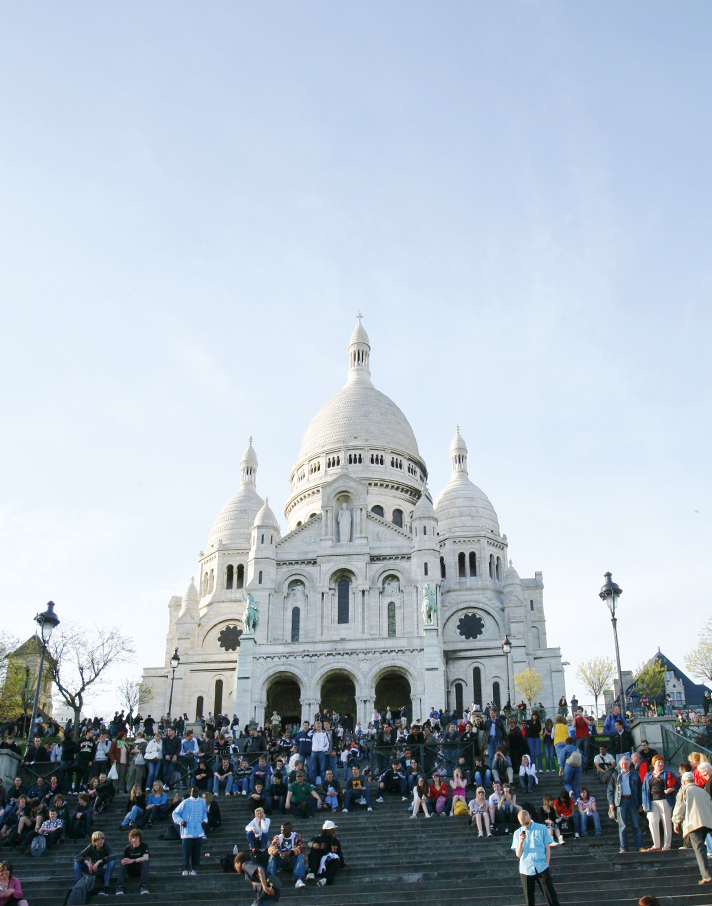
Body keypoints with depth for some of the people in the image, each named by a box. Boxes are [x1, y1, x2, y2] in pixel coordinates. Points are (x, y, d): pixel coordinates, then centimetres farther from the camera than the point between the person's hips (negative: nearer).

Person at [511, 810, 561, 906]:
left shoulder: (542, 829, 2)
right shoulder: (517, 833, 5)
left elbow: (547, 848, 6)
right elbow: (518, 854, 1)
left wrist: (547, 864, -2)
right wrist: (520, 842, -15)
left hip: (541, 868, -1)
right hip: (526, 870, 1)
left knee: (550, 895, -2)